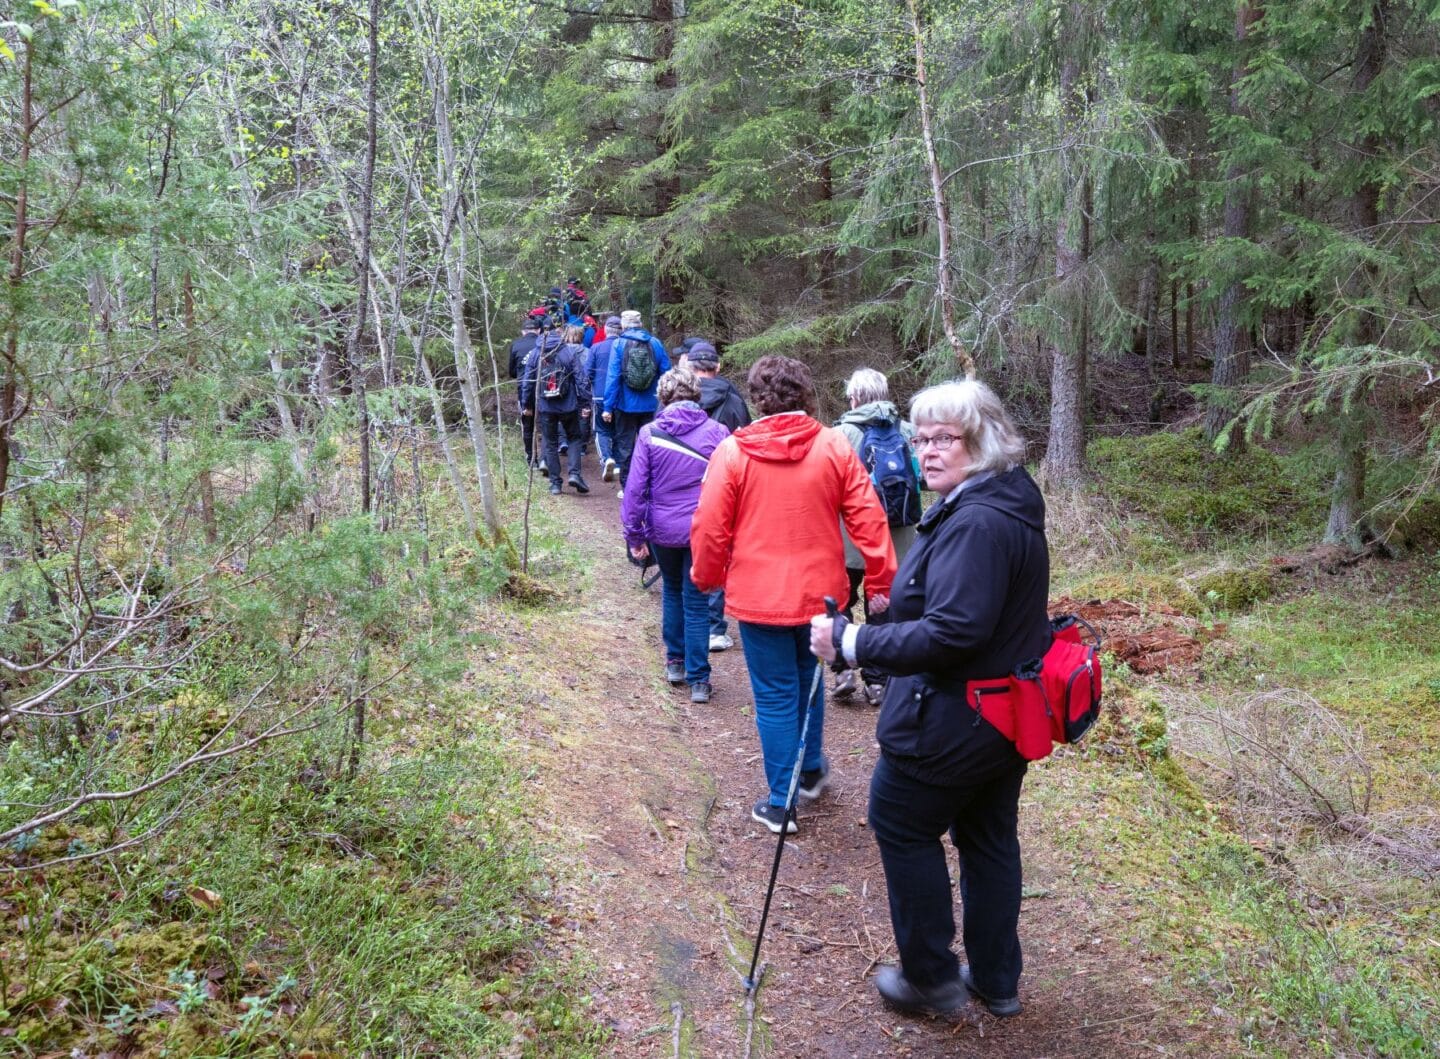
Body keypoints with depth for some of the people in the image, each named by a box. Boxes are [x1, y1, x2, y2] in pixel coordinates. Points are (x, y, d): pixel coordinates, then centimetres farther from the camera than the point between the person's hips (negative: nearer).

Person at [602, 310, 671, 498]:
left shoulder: (619, 344, -7)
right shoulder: (655, 343, -1)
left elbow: (613, 376, -11)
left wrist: (608, 407, -9)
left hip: (626, 405, -2)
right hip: (650, 405, 2)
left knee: (625, 446, 9)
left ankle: (627, 488, 11)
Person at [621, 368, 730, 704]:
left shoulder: (649, 434, -6)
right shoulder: (717, 433, -6)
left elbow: (635, 488, -6)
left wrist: (634, 534, 2)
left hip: (662, 530, 1)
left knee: (672, 591, 24)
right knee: (696, 602, 7)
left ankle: (675, 662, 31)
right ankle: (698, 680, 8)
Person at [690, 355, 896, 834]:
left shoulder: (733, 452, -11)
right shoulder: (834, 447, -6)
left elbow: (710, 528, -9)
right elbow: (868, 518, -6)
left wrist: (707, 577, 8)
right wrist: (881, 580, 3)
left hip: (758, 596, -2)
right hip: (819, 592, 3)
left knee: (775, 695, 7)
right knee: (809, 677, 25)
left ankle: (781, 804, 15)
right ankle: (811, 769, 41)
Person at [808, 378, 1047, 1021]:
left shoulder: (976, 523, -27)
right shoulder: (1011, 505, 7)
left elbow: (950, 631, -33)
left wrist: (850, 642, -27)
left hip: (952, 722, -10)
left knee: (901, 826, 10)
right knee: (989, 840, 20)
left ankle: (932, 979, 22)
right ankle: (997, 979, 35)